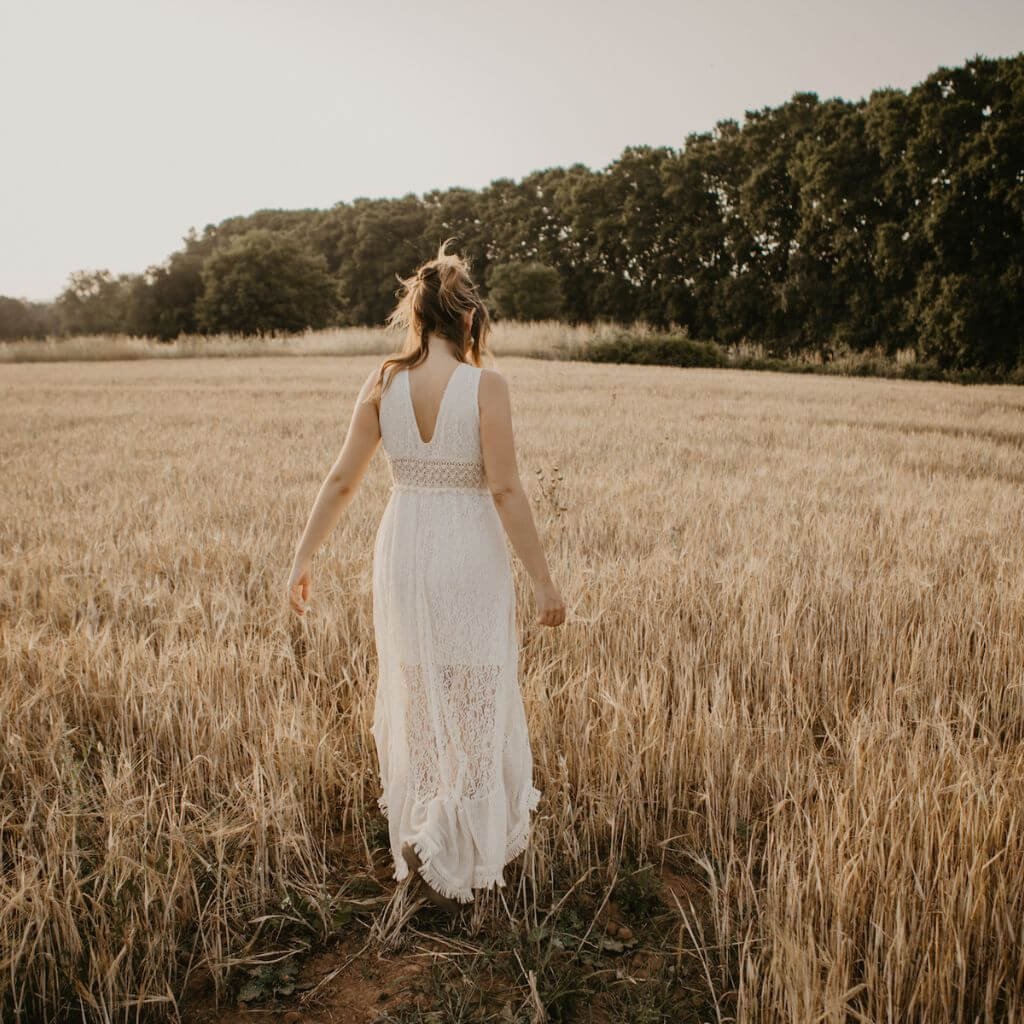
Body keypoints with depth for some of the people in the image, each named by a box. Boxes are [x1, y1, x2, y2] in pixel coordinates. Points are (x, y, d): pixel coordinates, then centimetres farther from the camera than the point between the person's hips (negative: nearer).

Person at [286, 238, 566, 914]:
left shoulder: (383, 382, -2)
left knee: (414, 699, 21)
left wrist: (303, 558, 9)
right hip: (470, 555, -4)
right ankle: (464, 856, 22)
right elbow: (505, 490, -15)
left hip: (403, 553, 4)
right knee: (475, 705, 13)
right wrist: (544, 580, -8)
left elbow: (342, 481, -1)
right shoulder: (485, 384, -13)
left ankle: (420, 837, 35)